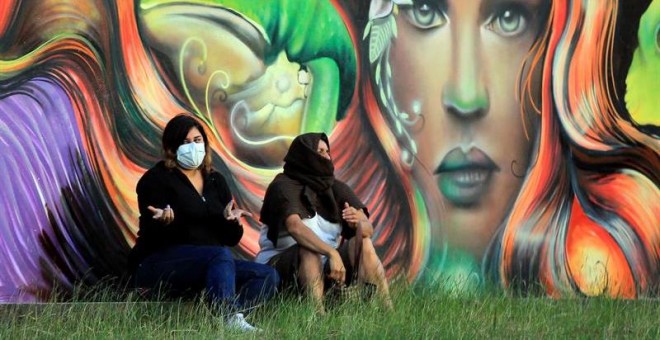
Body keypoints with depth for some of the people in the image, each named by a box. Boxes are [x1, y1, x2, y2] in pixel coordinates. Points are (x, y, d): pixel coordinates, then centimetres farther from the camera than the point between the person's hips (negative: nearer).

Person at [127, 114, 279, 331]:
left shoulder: (215, 181, 16)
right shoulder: (156, 179, -2)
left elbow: (231, 239, 13)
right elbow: (151, 236, -9)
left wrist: (231, 220, -10)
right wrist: (165, 222, -32)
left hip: (208, 264, 7)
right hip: (158, 265, -7)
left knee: (269, 276, -15)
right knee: (221, 256, -35)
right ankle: (231, 320, -50)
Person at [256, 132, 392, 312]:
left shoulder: (335, 188, 6)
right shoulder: (283, 186, -11)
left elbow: (369, 229, -5)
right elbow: (295, 227, -31)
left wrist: (359, 222, -31)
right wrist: (332, 253, -43)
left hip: (323, 268, 6)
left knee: (362, 240, -13)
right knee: (309, 250, -34)